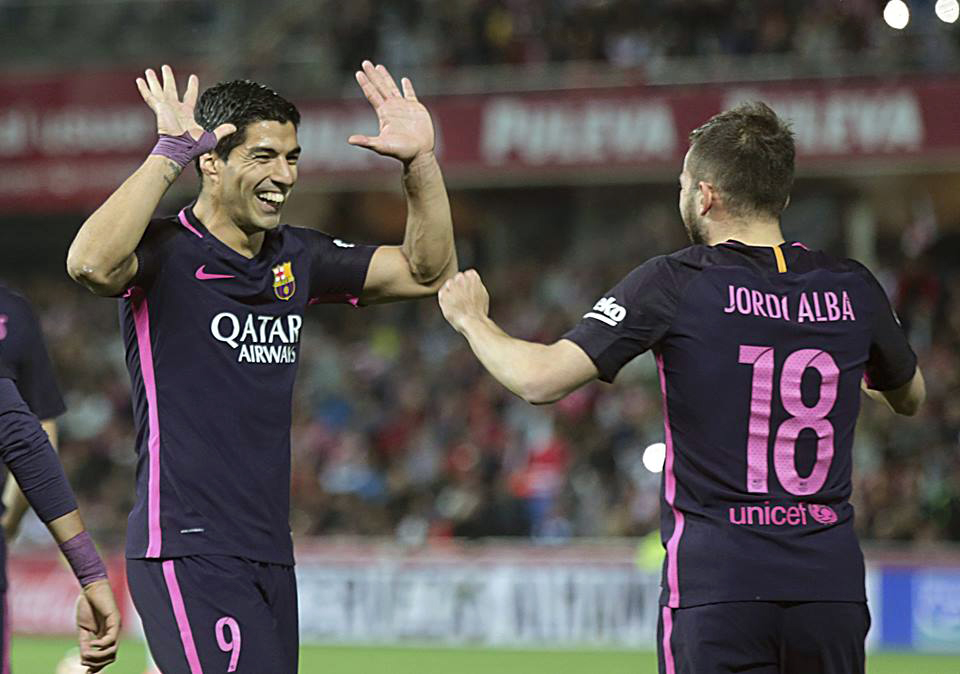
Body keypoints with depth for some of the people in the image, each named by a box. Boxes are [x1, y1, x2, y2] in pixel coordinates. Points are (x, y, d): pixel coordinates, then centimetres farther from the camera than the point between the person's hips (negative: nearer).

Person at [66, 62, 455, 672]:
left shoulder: (296, 259, 15)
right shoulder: (167, 253, -7)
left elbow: (429, 272, 21)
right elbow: (91, 263, -30)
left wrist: (419, 161, 8)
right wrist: (169, 153, -24)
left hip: (270, 554, 8)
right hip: (188, 554, -8)